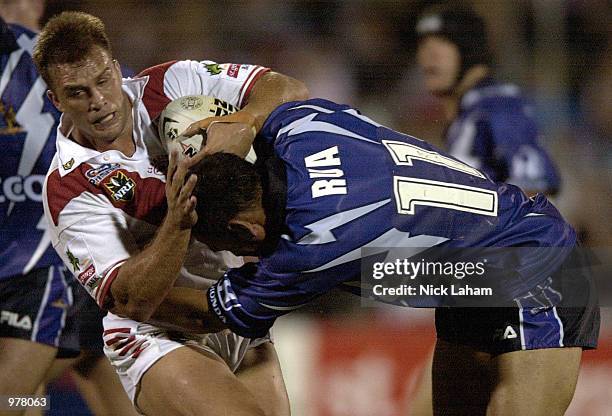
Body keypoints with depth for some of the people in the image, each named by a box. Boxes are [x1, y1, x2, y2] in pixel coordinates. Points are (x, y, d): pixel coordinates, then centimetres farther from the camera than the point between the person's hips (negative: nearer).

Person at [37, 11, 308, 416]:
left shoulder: (168, 86, -6)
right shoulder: (69, 190, -17)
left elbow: (288, 90, -8)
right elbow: (131, 302, -24)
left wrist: (245, 122, -30)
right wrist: (177, 222, -39)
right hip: (159, 337, -5)